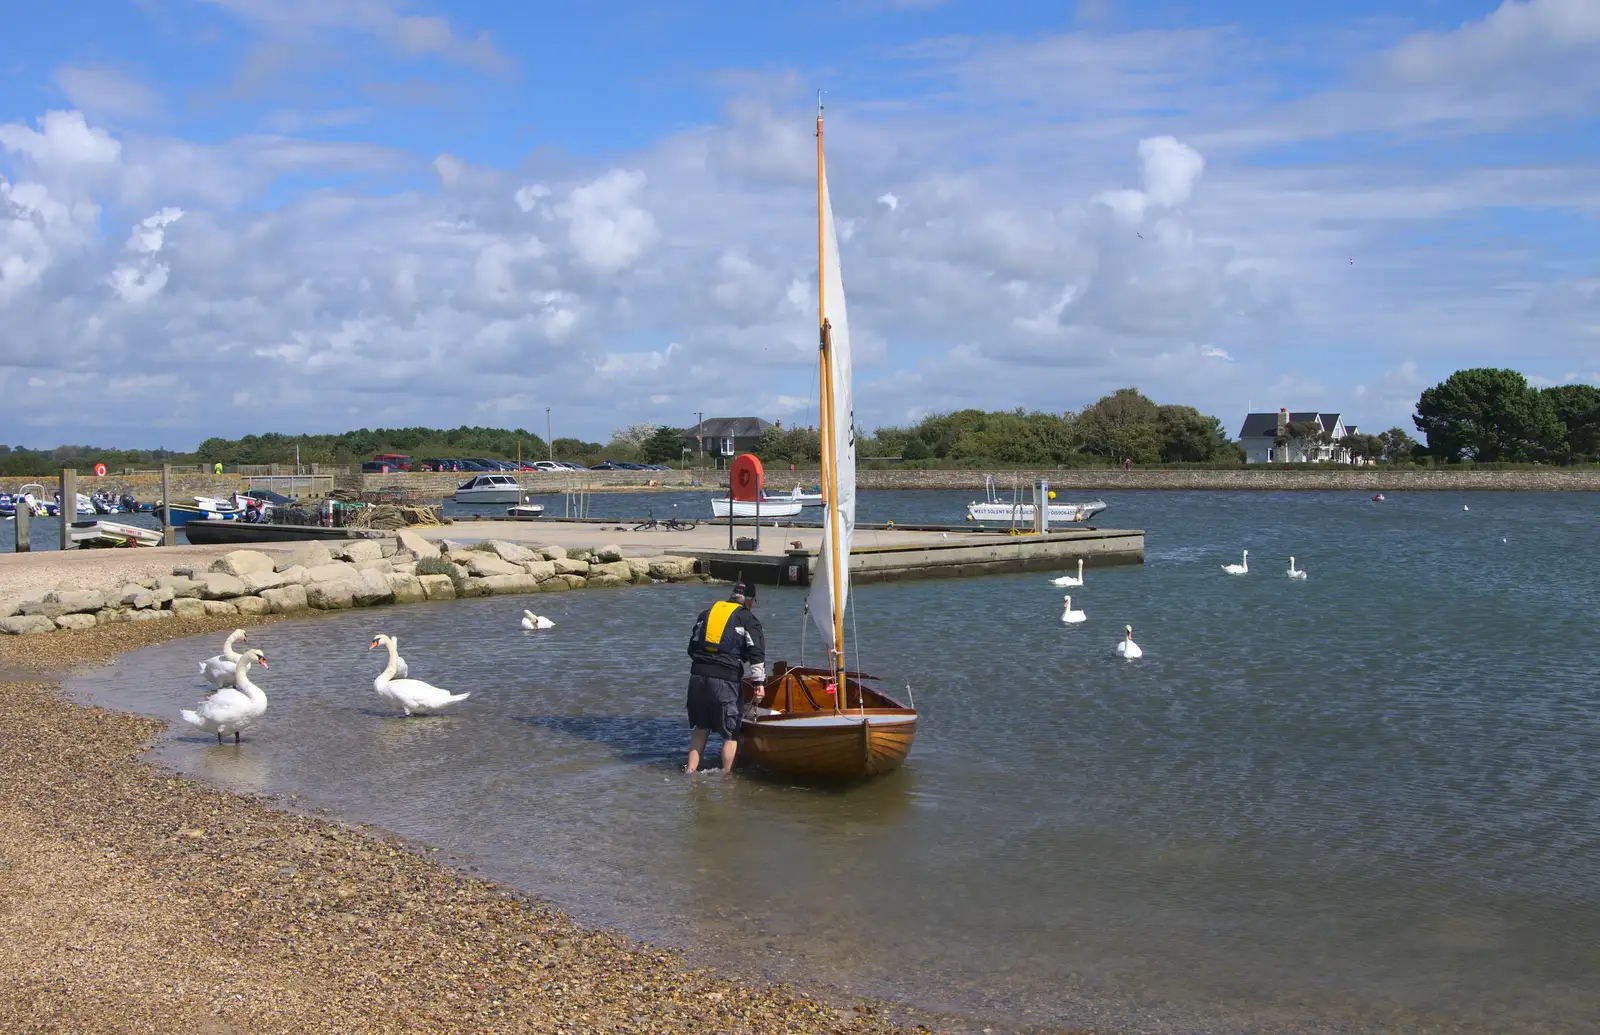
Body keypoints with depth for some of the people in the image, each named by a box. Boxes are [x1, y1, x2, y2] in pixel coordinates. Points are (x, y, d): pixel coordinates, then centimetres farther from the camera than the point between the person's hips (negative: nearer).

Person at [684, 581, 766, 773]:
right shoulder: (748, 618, 3)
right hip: (725, 680, -5)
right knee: (731, 734, 4)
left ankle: (690, 770, 19)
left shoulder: (707, 612, 18)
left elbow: (692, 647, 22)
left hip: (697, 676, 5)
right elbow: (756, 653, -7)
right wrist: (759, 682, -6)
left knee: (700, 728, 19)